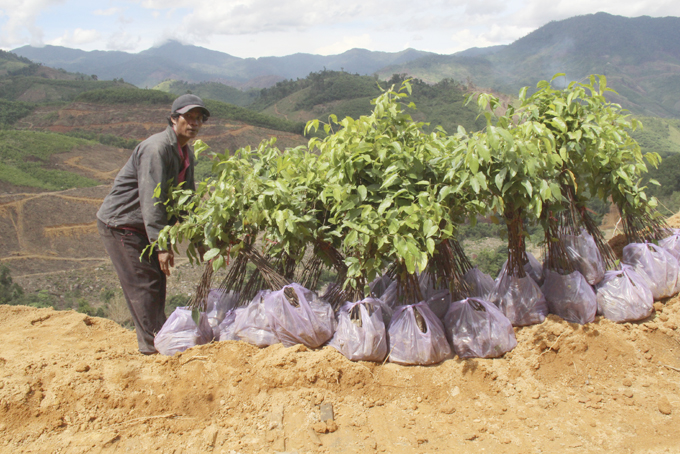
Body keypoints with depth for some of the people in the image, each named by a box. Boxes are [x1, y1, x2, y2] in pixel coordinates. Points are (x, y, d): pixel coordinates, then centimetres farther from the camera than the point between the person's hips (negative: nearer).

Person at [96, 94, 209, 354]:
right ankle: (154, 346, -3)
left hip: (142, 226, 9)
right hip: (119, 223, -9)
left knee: (157, 283, 11)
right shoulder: (156, 148, -22)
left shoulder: (186, 153, 8)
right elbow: (151, 200, -28)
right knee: (143, 285, -9)